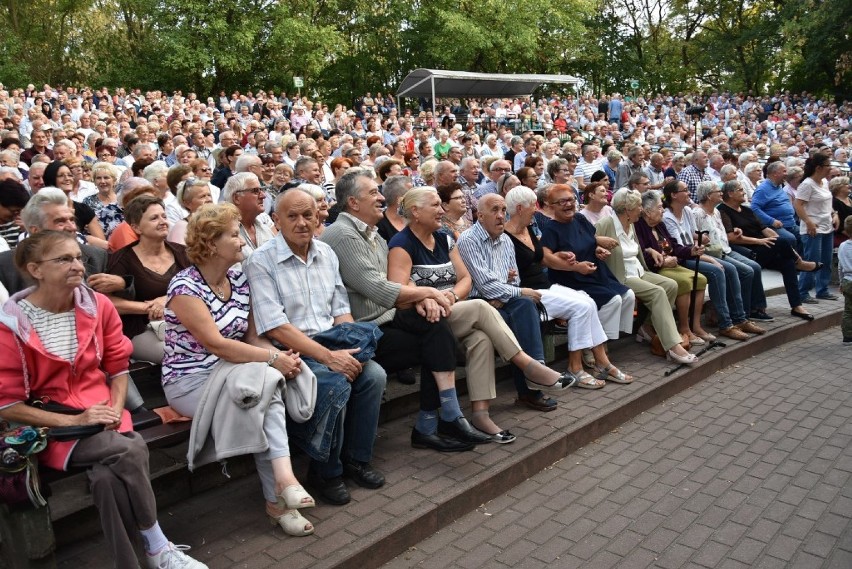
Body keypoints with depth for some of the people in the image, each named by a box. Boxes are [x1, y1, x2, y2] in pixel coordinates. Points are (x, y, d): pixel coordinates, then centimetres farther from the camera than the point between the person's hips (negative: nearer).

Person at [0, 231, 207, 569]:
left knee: (109, 477, -28)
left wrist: (115, 408, -10)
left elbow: (118, 367, 8)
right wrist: (73, 421, -18)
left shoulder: (98, 305, 1)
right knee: (129, 451, -29)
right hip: (50, 427, -3)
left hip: (103, 416, 4)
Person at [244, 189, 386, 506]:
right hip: (290, 352, -6)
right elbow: (275, 327, -17)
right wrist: (328, 357, -22)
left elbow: (341, 310, 13)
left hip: (332, 346, 6)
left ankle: (356, 459, 2)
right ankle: (325, 472, -6)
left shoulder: (326, 253, 10)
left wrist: (351, 347, -7)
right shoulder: (261, 262, -10)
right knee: (337, 386, -28)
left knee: (374, 375, -17)